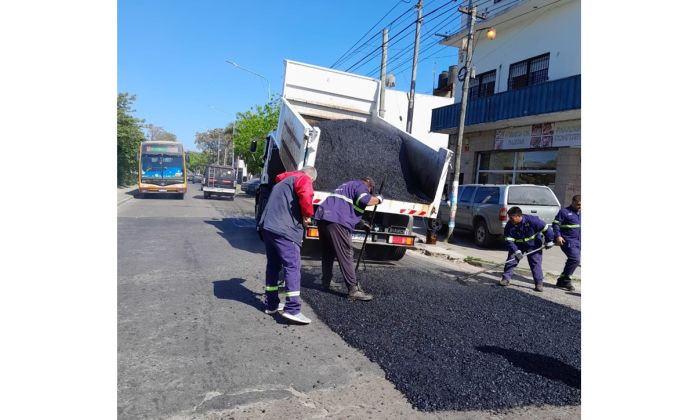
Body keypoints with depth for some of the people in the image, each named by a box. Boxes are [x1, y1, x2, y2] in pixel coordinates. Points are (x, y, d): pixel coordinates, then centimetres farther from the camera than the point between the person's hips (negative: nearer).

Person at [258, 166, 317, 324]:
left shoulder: (283, 181, 29)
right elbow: (306, 196, -18)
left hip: (267, 227, 9)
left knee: (273, 265, 15)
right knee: (293, 266, -9)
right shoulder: (303, 179, 2)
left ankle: (271, 304, 22)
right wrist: (307, 215, -5)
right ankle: (292, 309, -14)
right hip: (284, 230, -9)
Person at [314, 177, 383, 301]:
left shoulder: (348, 185, 35)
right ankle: (353, 289, -8)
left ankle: (326, 283, 28)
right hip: (336, 221, -9)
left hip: (323, 217, 9)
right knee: (345, 256, -8)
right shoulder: (360, 185, 7)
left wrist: (362, 224, 41)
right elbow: (365, 200, -15)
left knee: (327, 254, 19)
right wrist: (378, 199, 5)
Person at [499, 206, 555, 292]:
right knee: (511, 260, -4)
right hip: (518, 246, 3)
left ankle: (539, 283, 2)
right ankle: (506, 279, 5)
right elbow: (509, 240, -20)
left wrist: (549, 241, -9)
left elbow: (546, 228, -17)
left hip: (534, 245, -2)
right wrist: (516, 251, -30)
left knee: (535, 263, -6)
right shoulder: (509, 226, -19)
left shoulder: (532, 220, -28)